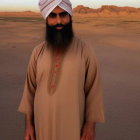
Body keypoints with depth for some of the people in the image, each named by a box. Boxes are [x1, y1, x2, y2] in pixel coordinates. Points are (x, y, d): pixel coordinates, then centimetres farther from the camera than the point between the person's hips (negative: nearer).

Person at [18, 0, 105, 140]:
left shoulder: (86, 51, -13)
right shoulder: (38, 52, -4)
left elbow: (93, 90, -8)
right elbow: (31, 88, 2)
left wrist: (91, 124, -9)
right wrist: (28, 123, 2)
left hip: (72, 123, -2)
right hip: (43, 123, 3)